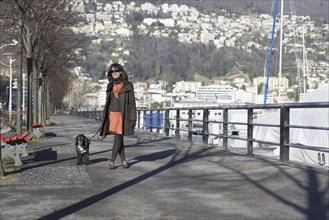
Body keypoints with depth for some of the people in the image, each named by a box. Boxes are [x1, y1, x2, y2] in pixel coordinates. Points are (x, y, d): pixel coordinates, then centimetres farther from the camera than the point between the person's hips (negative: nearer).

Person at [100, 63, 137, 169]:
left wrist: (133, 119, -10)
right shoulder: (110, 86, 12)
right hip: (112, 114, 5)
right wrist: (104, 118, 13)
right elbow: (107, 102, 16)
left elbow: (132, 103, -4)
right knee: (118, 139, 6)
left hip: (122, 115, -4)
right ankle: (123, 160, 13)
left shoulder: (128, 85, -2)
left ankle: (112, 161, -1)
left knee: (118, 138, -8)